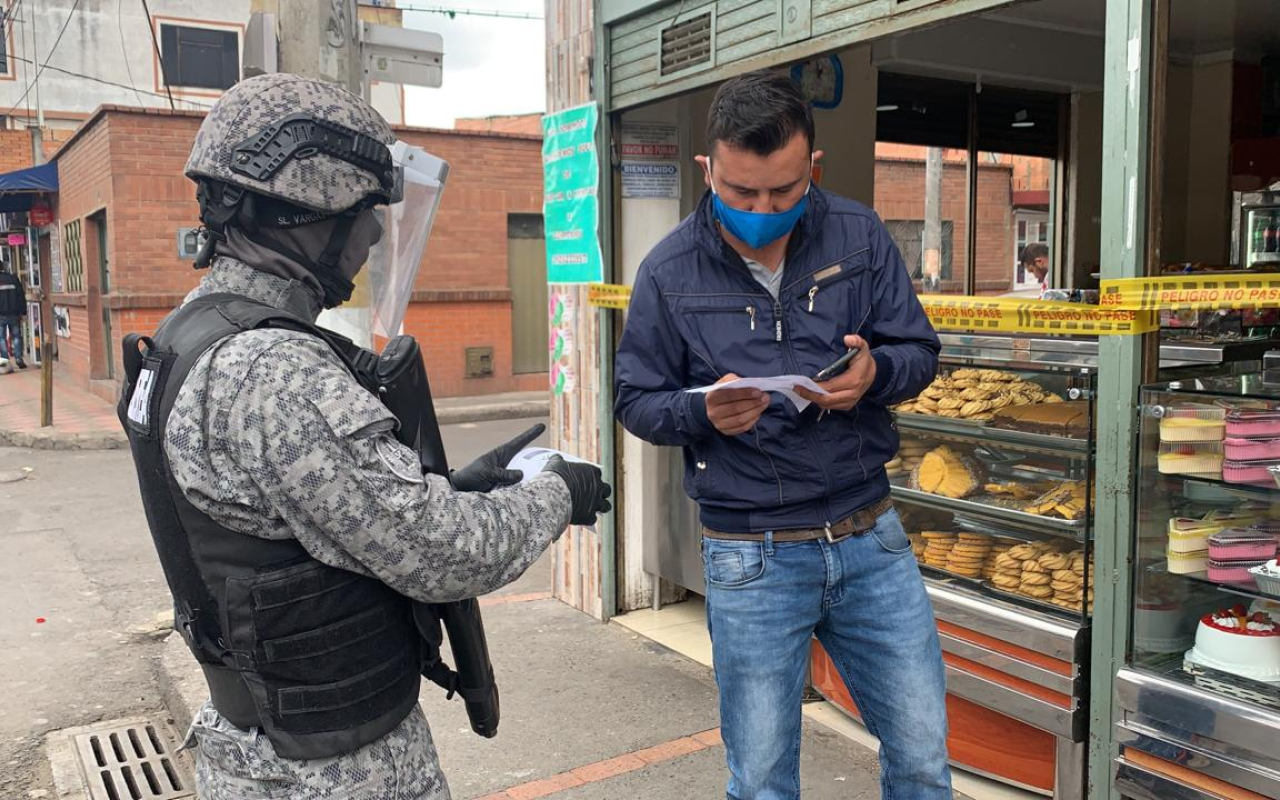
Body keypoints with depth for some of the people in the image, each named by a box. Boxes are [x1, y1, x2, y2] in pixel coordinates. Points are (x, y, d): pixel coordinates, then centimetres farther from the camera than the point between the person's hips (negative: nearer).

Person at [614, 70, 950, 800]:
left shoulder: (861, 237, -1)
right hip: (751, 556, -2)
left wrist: (874, 372, -19)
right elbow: (638, 402, 0)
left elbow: (920, 353, 4)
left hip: (870, 536, 2)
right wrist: (704, 412, -21)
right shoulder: (670, 273, -6)